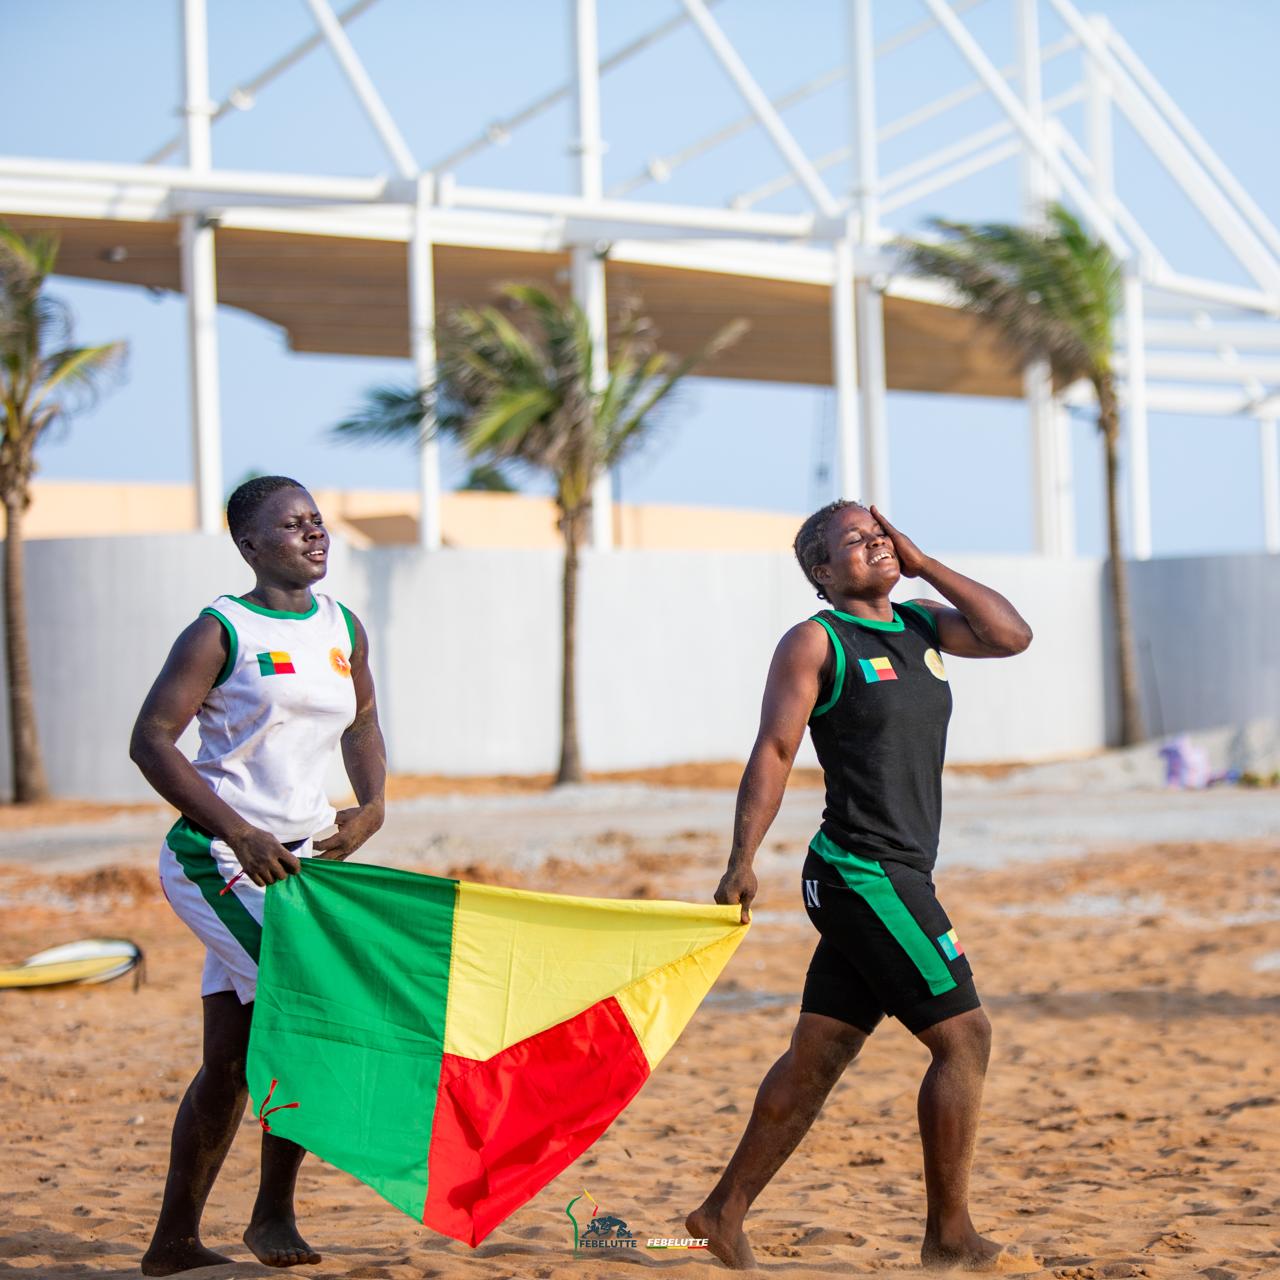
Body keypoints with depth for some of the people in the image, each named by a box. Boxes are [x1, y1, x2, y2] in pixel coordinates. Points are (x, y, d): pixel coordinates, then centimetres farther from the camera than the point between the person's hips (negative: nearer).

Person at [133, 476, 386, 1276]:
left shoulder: (344, 630, 9)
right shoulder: (222, 632, -10)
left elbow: (361, 726, 25)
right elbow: (150, 739, -14)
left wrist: (371, 806, 6)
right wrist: (239, 834, -21)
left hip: (298, 856, 7)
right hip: (218, 859, -7)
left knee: (233, 1059, 10)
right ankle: (273, 1212, -5)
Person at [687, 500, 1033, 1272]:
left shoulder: (920, 626, 16)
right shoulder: (815, 642, -5)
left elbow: (1013, 636, 4)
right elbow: (774, 751, -10)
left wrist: (923, 565, 4)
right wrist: (743, 860, -17)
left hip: (897, 878, 8)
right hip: (863, 874, -8)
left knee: (819, 1056, 10)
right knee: (964, 1035, -8)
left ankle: (726, 1214, 17)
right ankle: (950, 1235, -1)